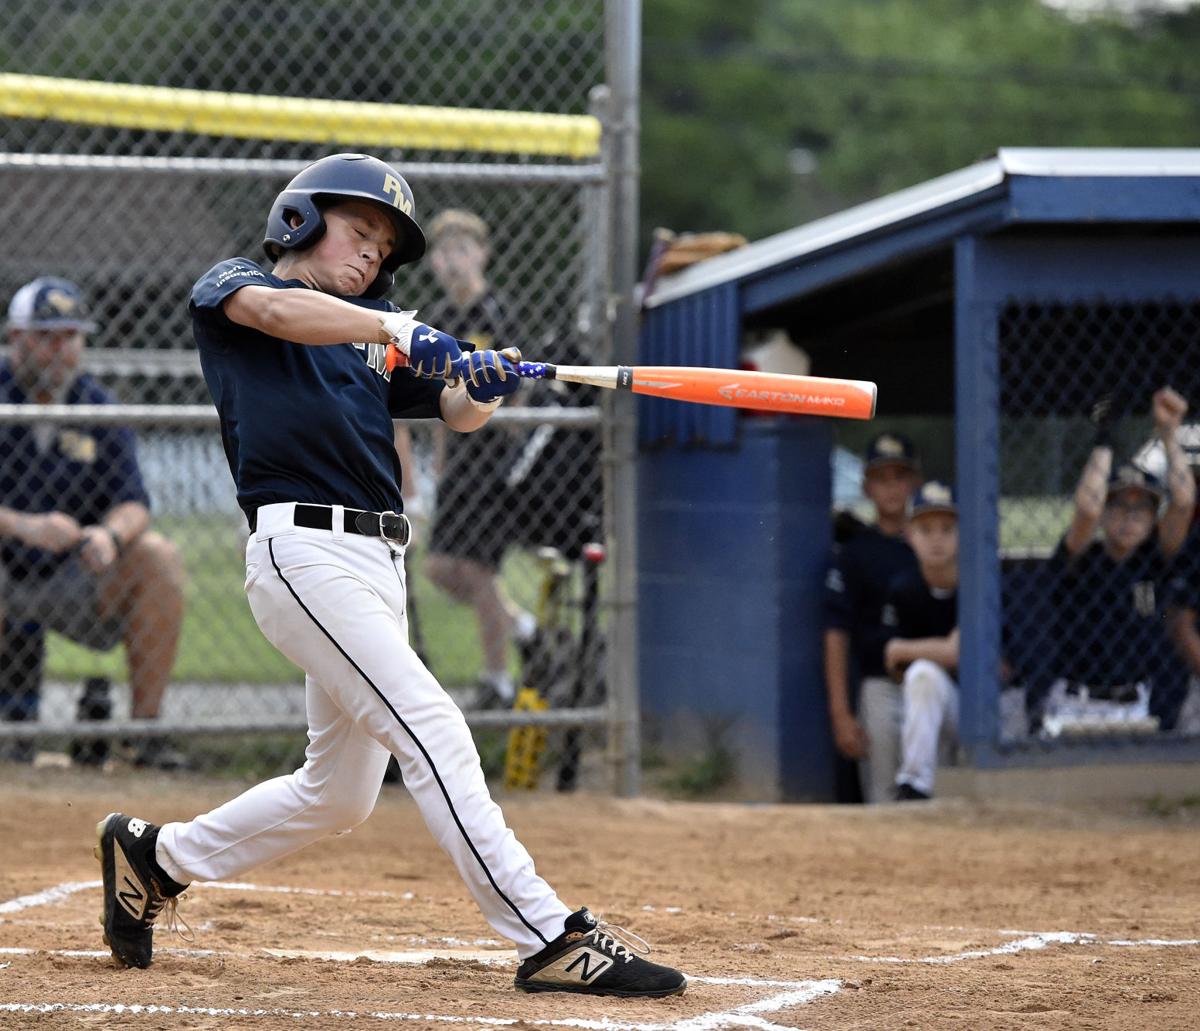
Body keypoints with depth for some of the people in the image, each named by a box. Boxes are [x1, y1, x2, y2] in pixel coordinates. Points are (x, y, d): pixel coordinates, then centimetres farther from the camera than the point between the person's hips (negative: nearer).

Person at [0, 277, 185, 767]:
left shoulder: (99, 409, 2)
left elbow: (133, 504, -6)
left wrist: (110, 534, -30)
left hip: (73, 579, 4)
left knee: (157, 555, -19)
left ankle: (148, 727, -16)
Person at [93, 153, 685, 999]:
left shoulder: (376, 336, 24)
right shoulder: (229, 287, 7)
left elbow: (456, 409, 10)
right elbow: (275, 309, -17)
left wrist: (485, 386, -14)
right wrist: (394, 328, -31)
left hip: (379, 563, 8)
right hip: (304, 548, -8)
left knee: (340, 793, 13)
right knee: (431, 729, -18)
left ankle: (156, 856, 33)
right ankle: (549, 938, -23)